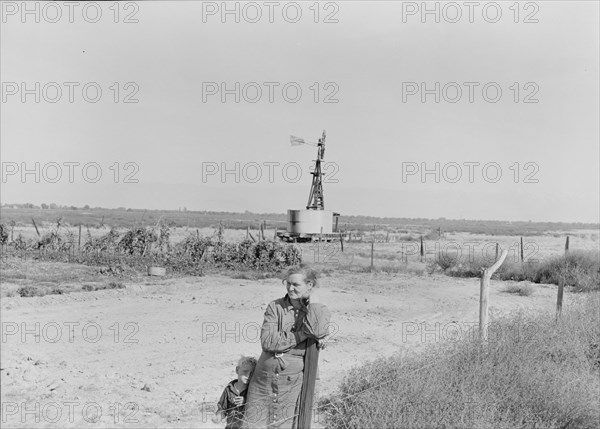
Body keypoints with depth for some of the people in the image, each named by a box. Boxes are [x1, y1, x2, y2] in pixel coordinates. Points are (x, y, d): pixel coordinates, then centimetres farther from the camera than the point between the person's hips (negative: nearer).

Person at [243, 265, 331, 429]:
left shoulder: (321, 311, -1)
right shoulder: (275, 307, -1)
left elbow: (317, 332, -25)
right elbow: (267, 342, -14)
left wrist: (314, 300, -14)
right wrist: (302, 335, -17)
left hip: (293, 383, -1)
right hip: (264, 379, 1)